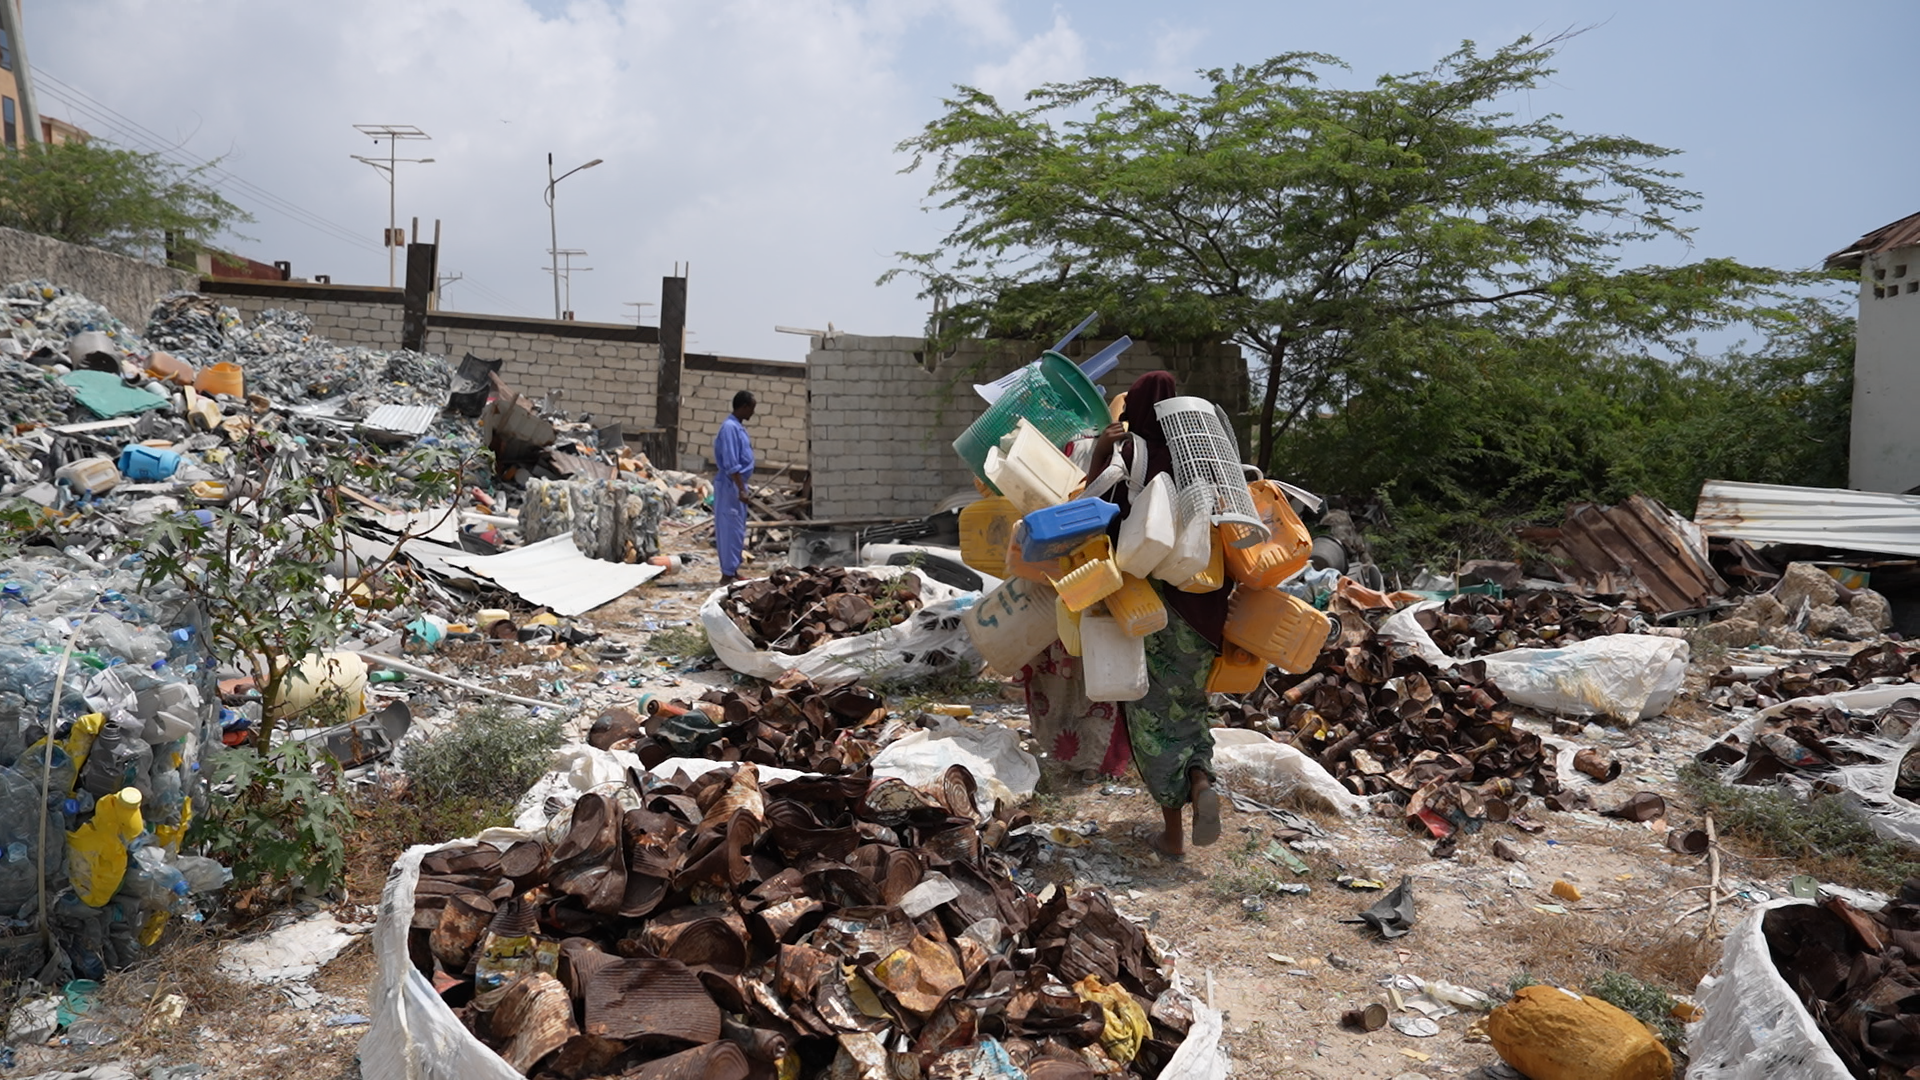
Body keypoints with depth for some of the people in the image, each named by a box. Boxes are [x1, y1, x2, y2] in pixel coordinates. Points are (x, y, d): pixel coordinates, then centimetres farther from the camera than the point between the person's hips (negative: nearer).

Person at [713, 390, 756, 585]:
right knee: (731, 529, -6)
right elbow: (731, 464, -23)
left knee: (736, 529, 13)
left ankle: (732, 570, 20)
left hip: (737, 485, 10)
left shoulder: (738, 427, 13)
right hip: (730, 486, -10)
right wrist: (741, 489, -24)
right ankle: (727, 574, -1)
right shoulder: (730, 427, -18)